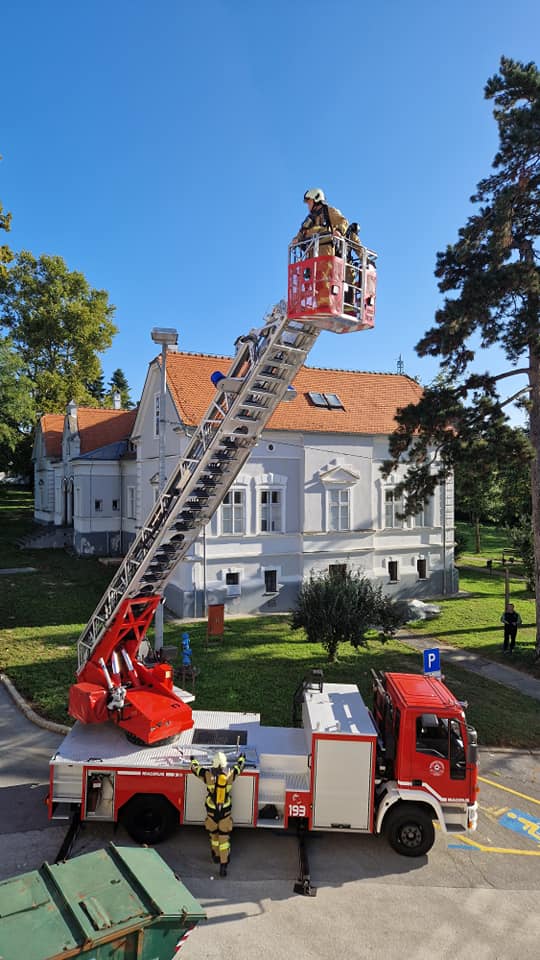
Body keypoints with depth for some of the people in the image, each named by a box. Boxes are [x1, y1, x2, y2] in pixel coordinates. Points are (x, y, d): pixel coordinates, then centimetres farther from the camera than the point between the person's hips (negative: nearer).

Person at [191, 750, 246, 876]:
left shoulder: (208, 774, -15)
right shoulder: (230, 774, -13)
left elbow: (195, 768, 3)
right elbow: (239, 766, 9)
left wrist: (193, 760, 24)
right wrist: (241, 758, 30)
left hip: (211, 811, 1)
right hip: (225, 811, -1)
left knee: (214, 834, 24)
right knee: (224, 838, 8)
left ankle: (216, 856, 43)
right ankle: (223, 865, 5)